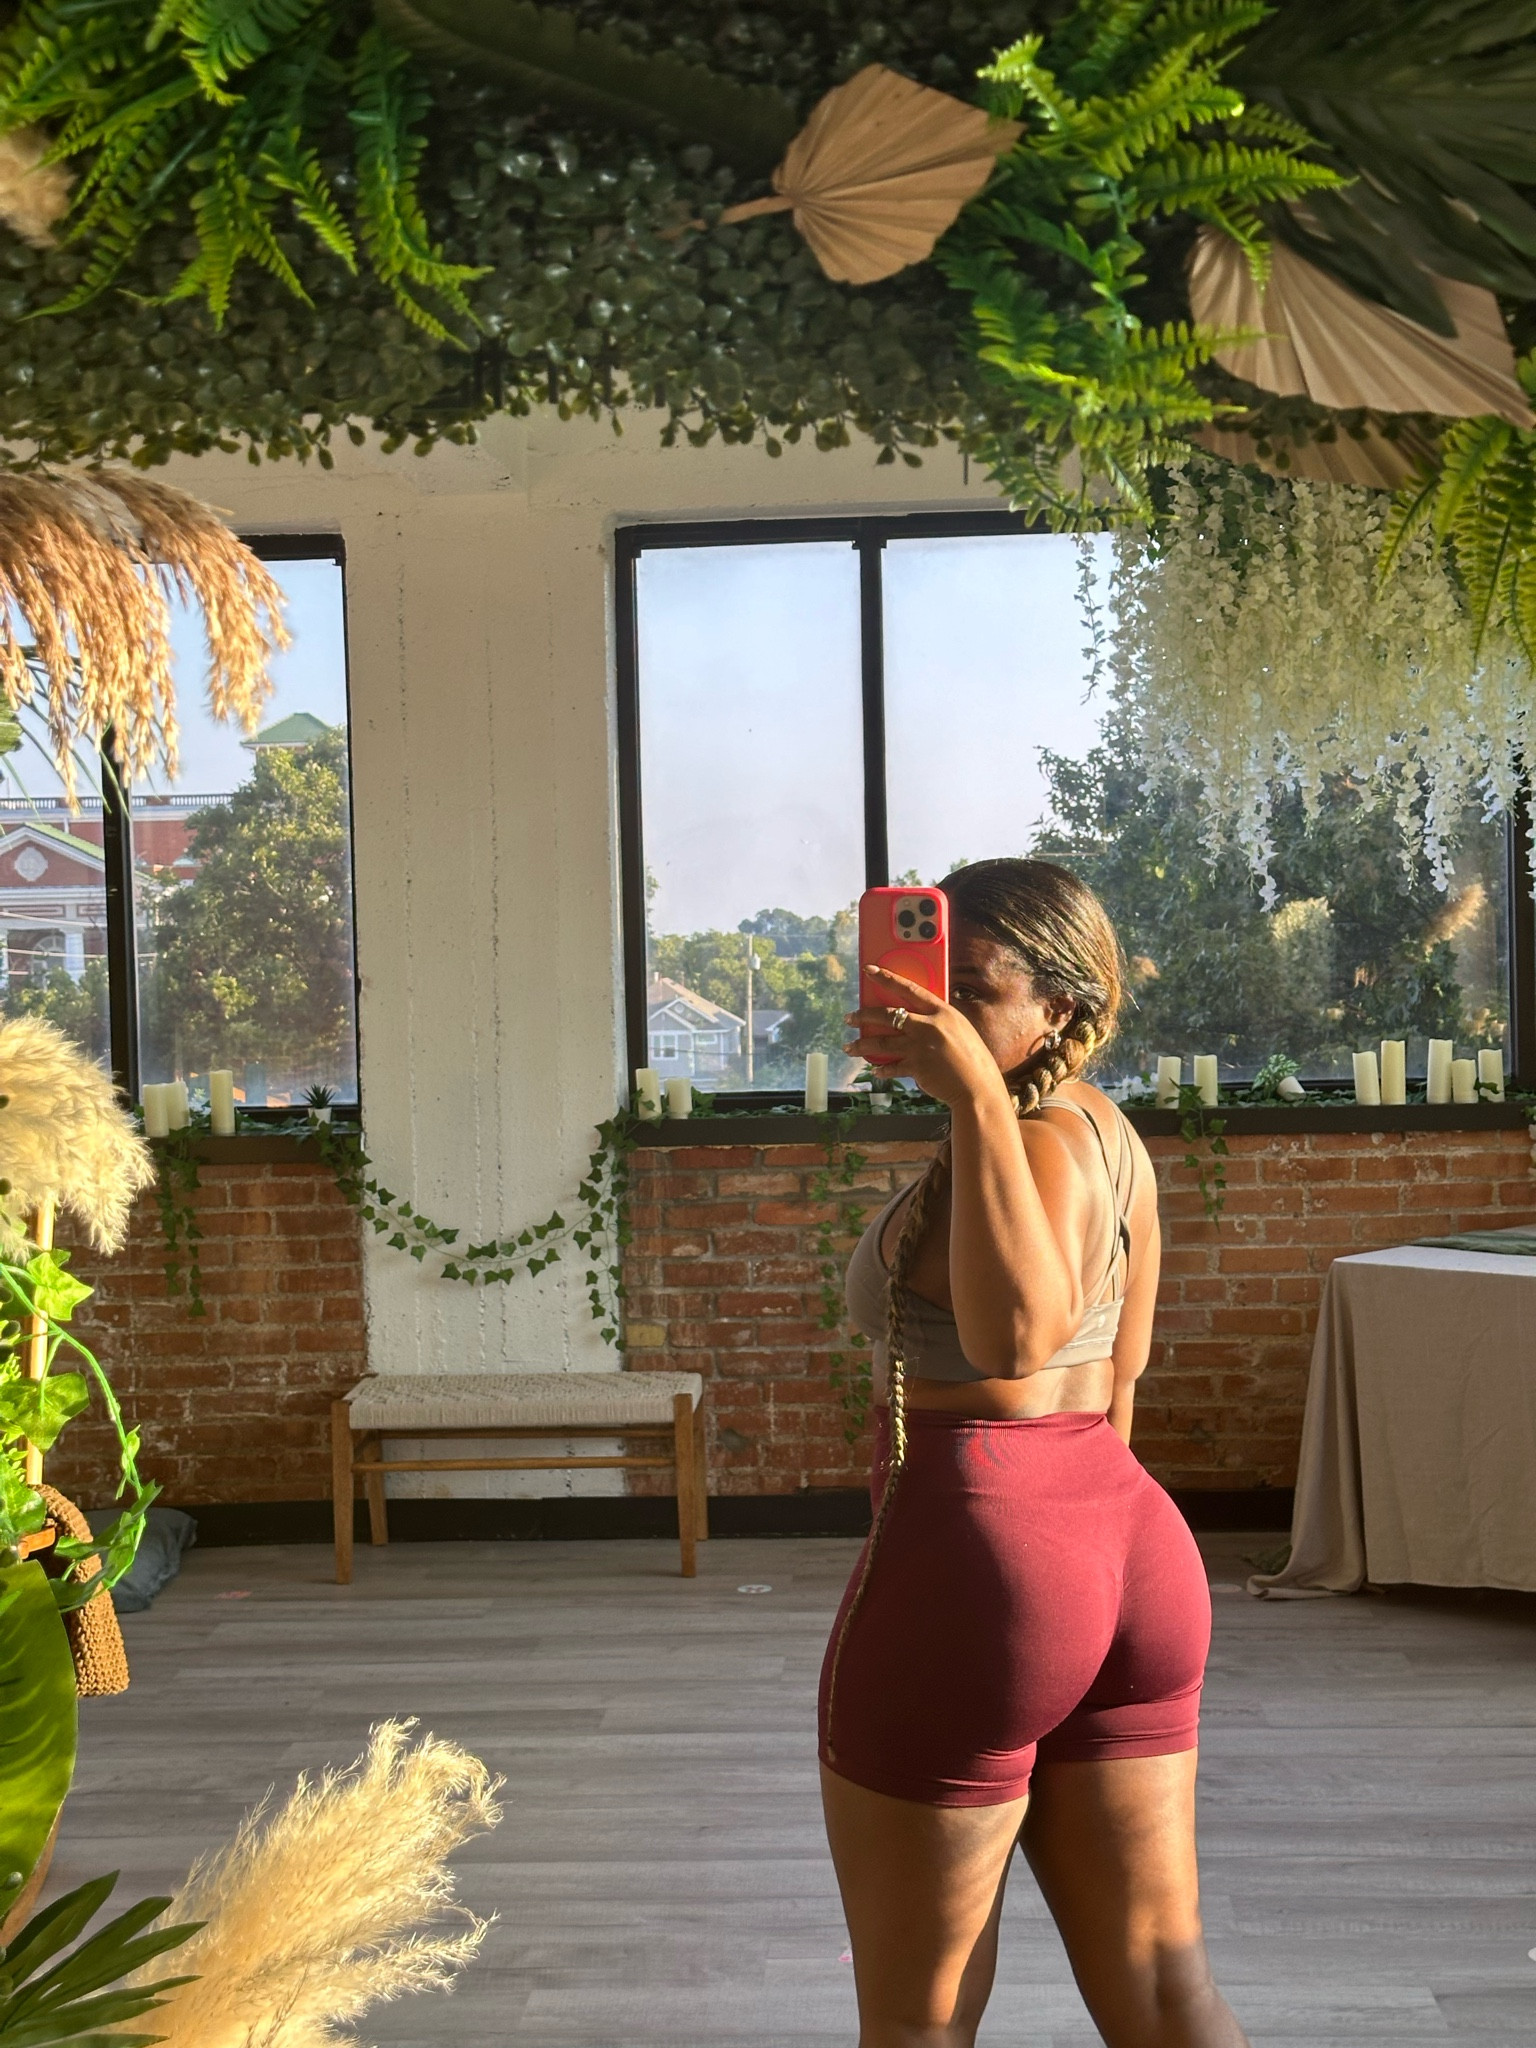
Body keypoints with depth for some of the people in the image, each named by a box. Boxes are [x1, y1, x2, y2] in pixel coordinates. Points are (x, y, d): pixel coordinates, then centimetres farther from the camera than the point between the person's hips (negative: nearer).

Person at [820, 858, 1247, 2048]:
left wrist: (972, 1093, -36)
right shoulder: (1109, 1134, 11)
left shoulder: (1037, 1141, -17)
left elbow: (1013, 1333, -38)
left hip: (973, 1560, -9)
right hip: (1127, 1543, 9)